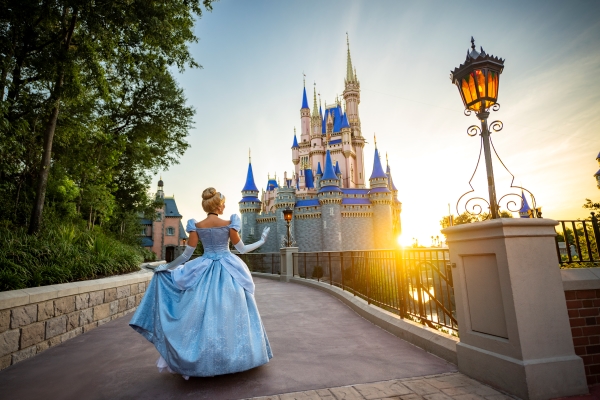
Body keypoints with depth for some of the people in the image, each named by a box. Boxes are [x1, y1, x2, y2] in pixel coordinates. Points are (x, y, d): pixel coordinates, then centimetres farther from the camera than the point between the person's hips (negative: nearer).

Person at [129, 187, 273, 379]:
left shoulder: (196, 226, -2)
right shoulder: (229, 224, -8)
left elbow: (187, 254, -1)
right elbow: (242, 249, -2)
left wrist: (167, 267, 13)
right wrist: (261, 241, 11)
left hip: (204, 272, 2)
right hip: (228, 271, -1)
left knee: (203, 314, 10)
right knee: (229, 313, 8)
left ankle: (204, 359, 19)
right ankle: (234, 356, 19)